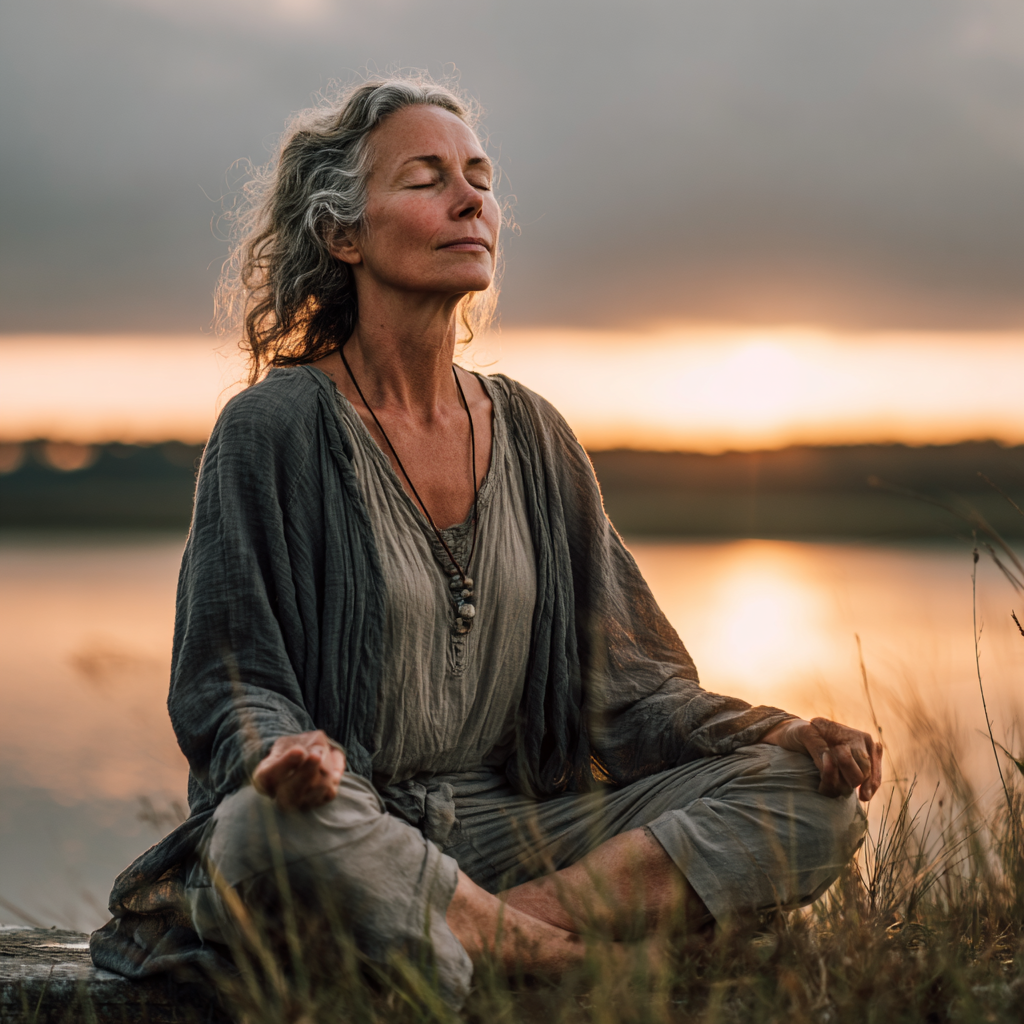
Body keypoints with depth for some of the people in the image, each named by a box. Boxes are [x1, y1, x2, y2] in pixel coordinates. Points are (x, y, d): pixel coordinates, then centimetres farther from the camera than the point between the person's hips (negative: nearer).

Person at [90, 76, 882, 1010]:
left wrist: (778, 737, -6)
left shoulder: (529, 433, 11)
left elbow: (618, 674, 11)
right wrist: (286, 752, -31)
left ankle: (482, 937, -24)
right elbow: (230, 687, -7)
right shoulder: (274, 428, -5)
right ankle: (563, 962, -22)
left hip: (514, 833, 5)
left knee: (813, 799, -12)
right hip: (351, 828, -5)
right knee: (278, 822, -40)